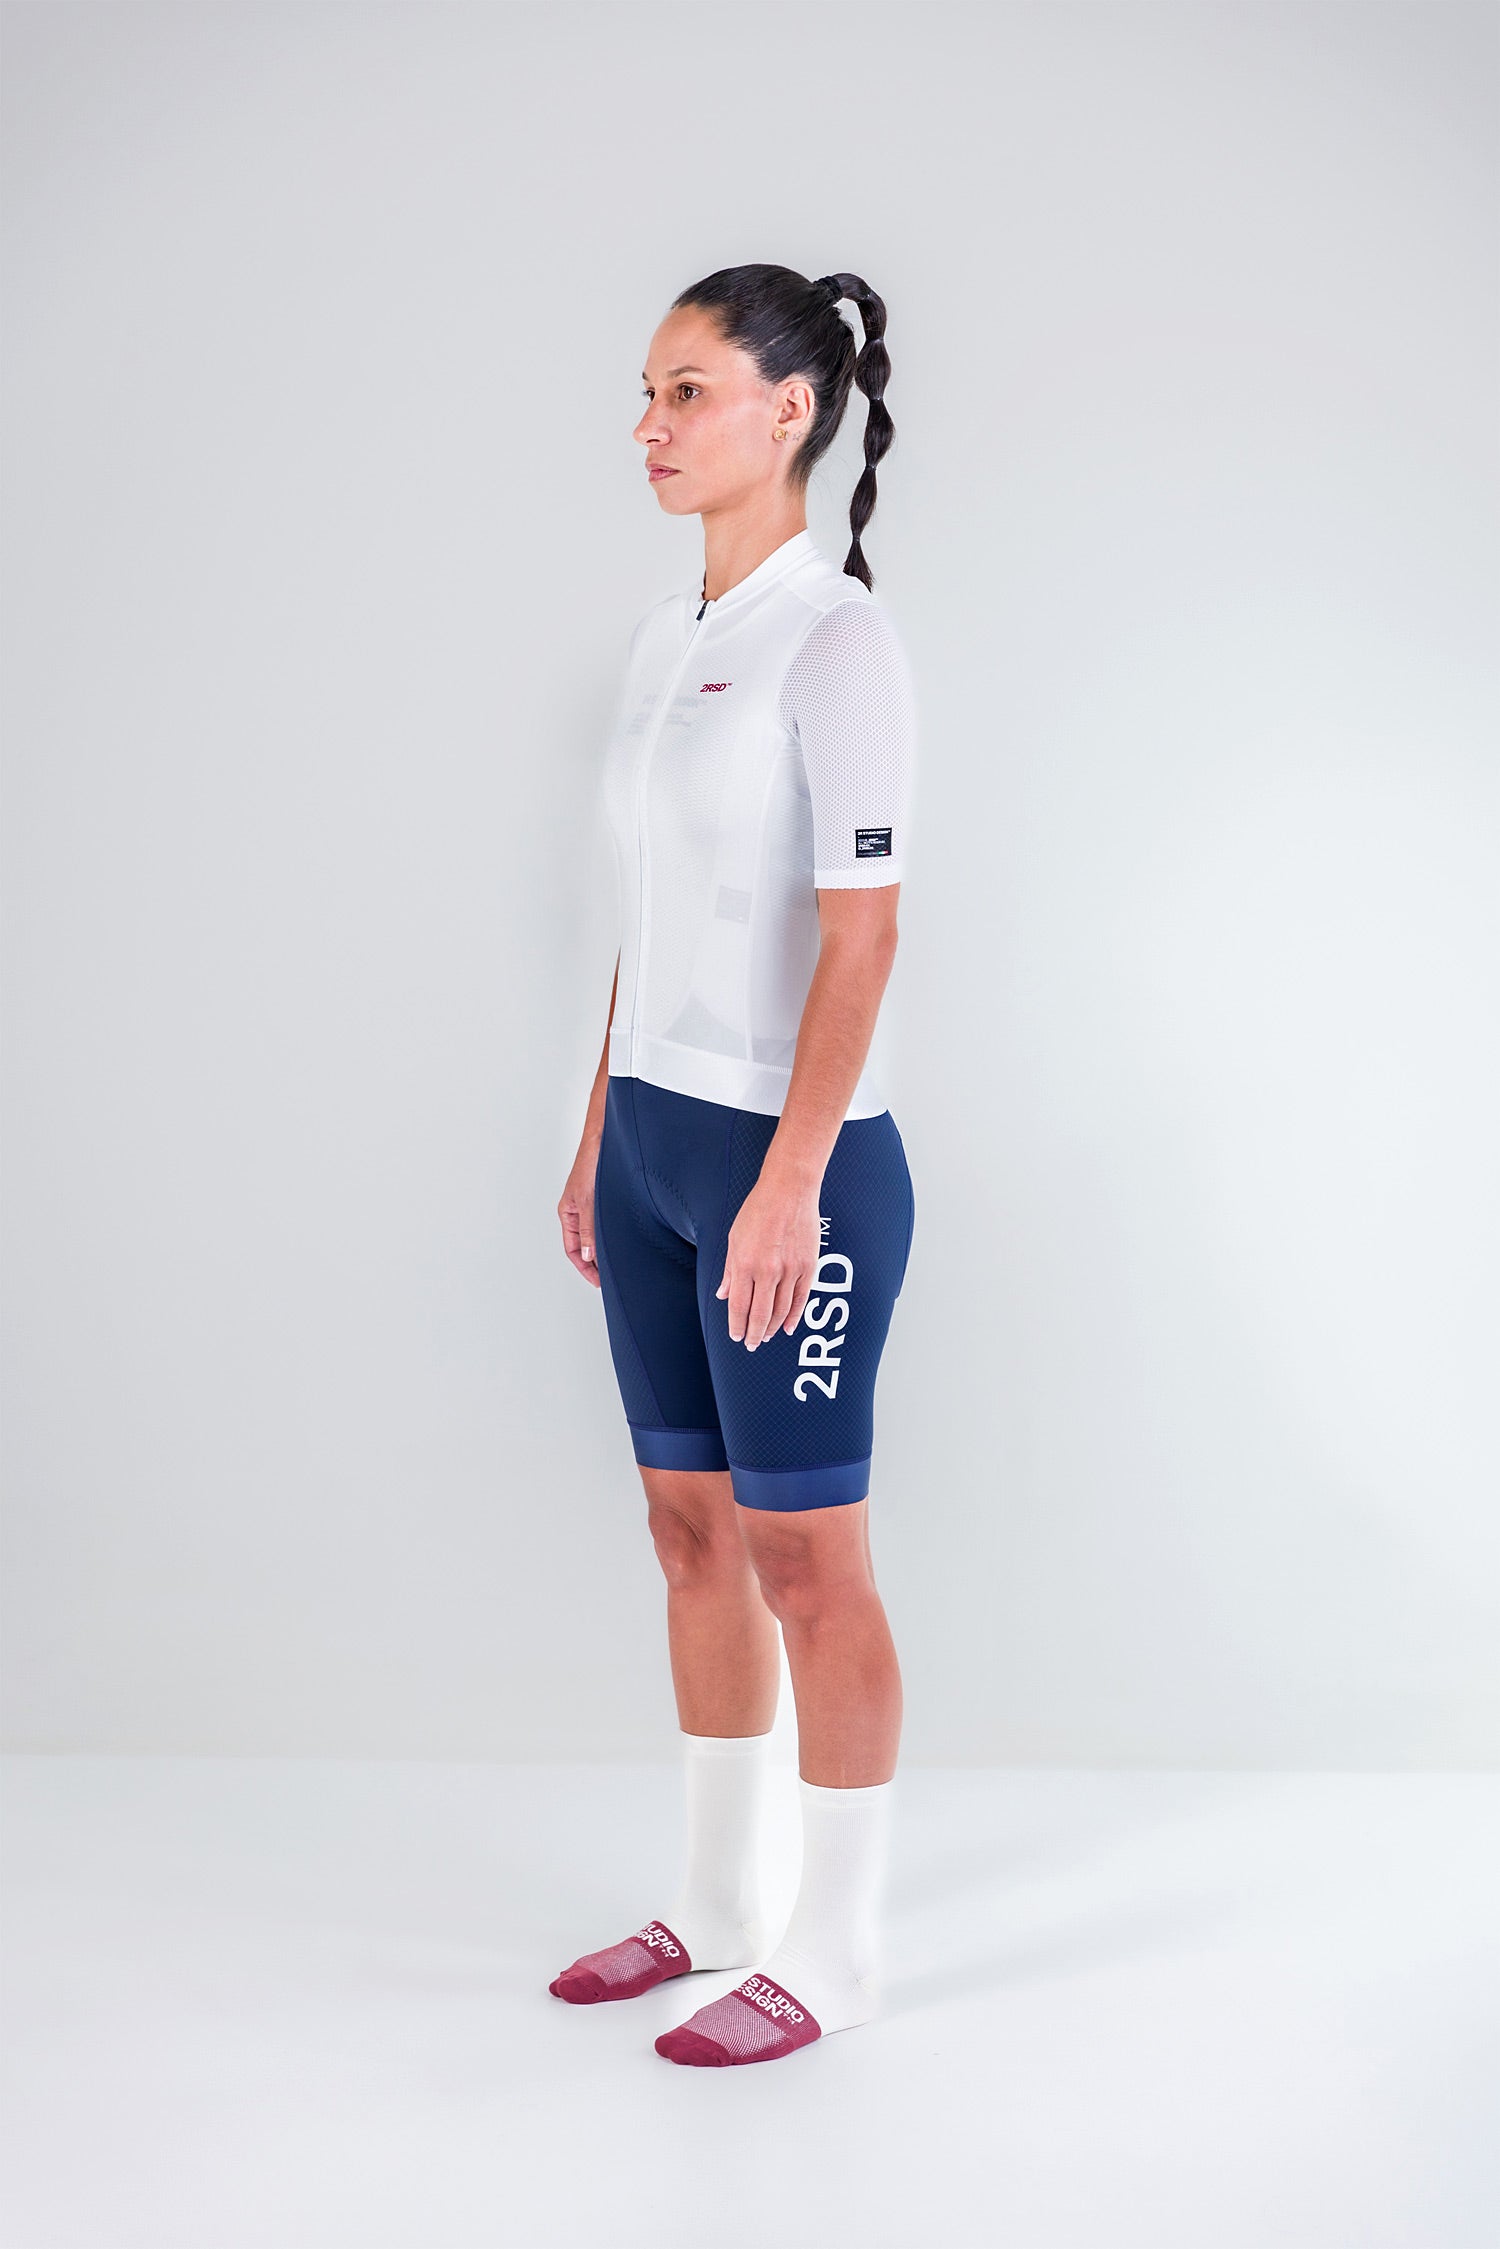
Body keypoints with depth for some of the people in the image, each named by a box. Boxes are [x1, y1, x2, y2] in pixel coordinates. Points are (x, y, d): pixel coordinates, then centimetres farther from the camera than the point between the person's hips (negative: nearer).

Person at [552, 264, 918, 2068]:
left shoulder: (834, 637, -12)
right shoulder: (668, 634, 12)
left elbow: (861, 928, -18)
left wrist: (788, 1181, -22)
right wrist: (601, 1135, 16)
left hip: (789, 1153, -8)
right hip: (655, 1141, 8)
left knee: (804, 1560, 2)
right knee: (692, 1534, 15)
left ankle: (832, 1950, 16)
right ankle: (714, 1900, 30)